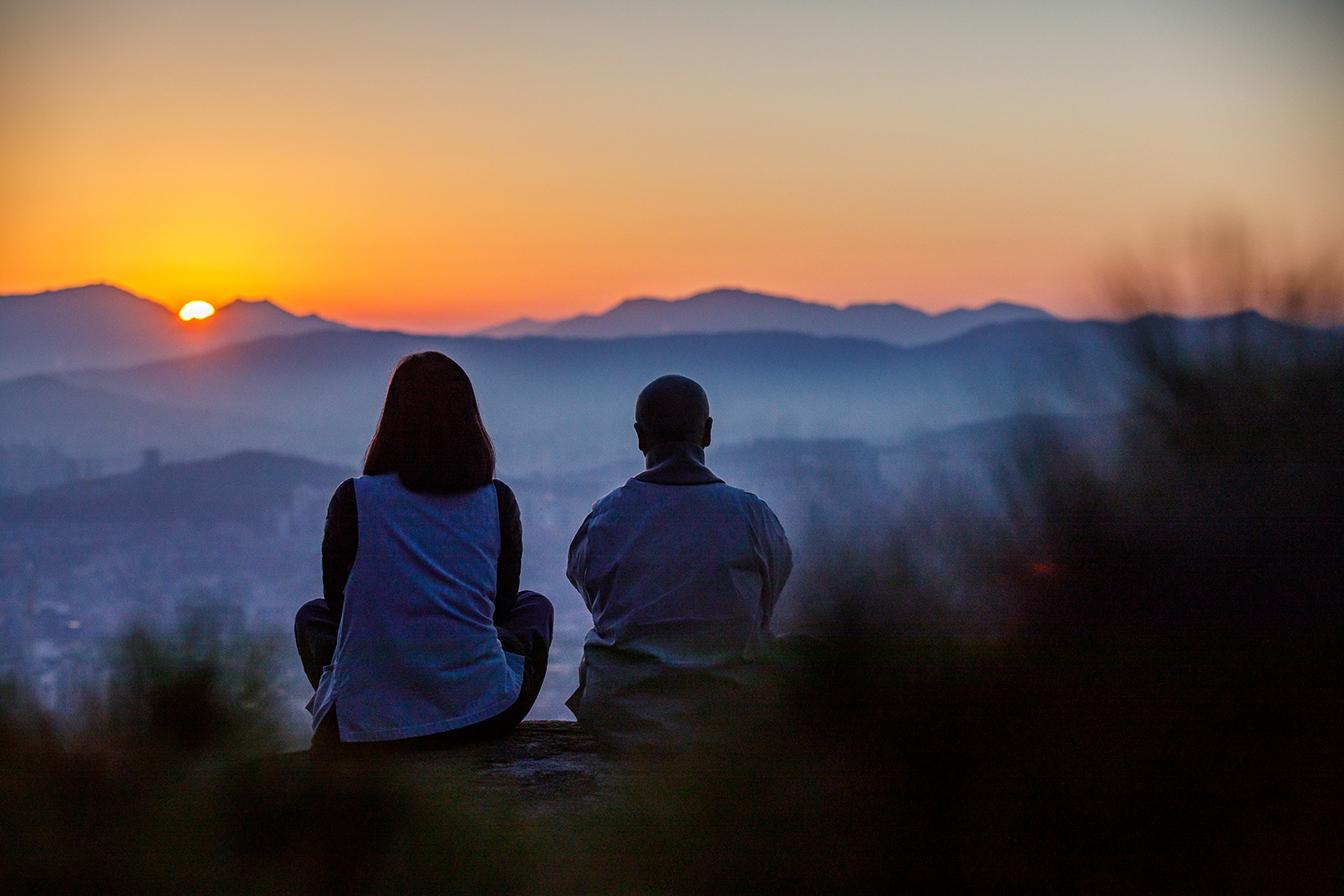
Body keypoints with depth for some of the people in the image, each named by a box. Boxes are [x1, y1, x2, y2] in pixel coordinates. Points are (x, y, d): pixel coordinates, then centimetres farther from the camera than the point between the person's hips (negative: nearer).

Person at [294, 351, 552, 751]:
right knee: (535, 607, 31)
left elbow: (336, 599, 9)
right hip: (482, 715, 0)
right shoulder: (498, 501, -2)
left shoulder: (353, 499, -5)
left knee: (312, 615, 33)